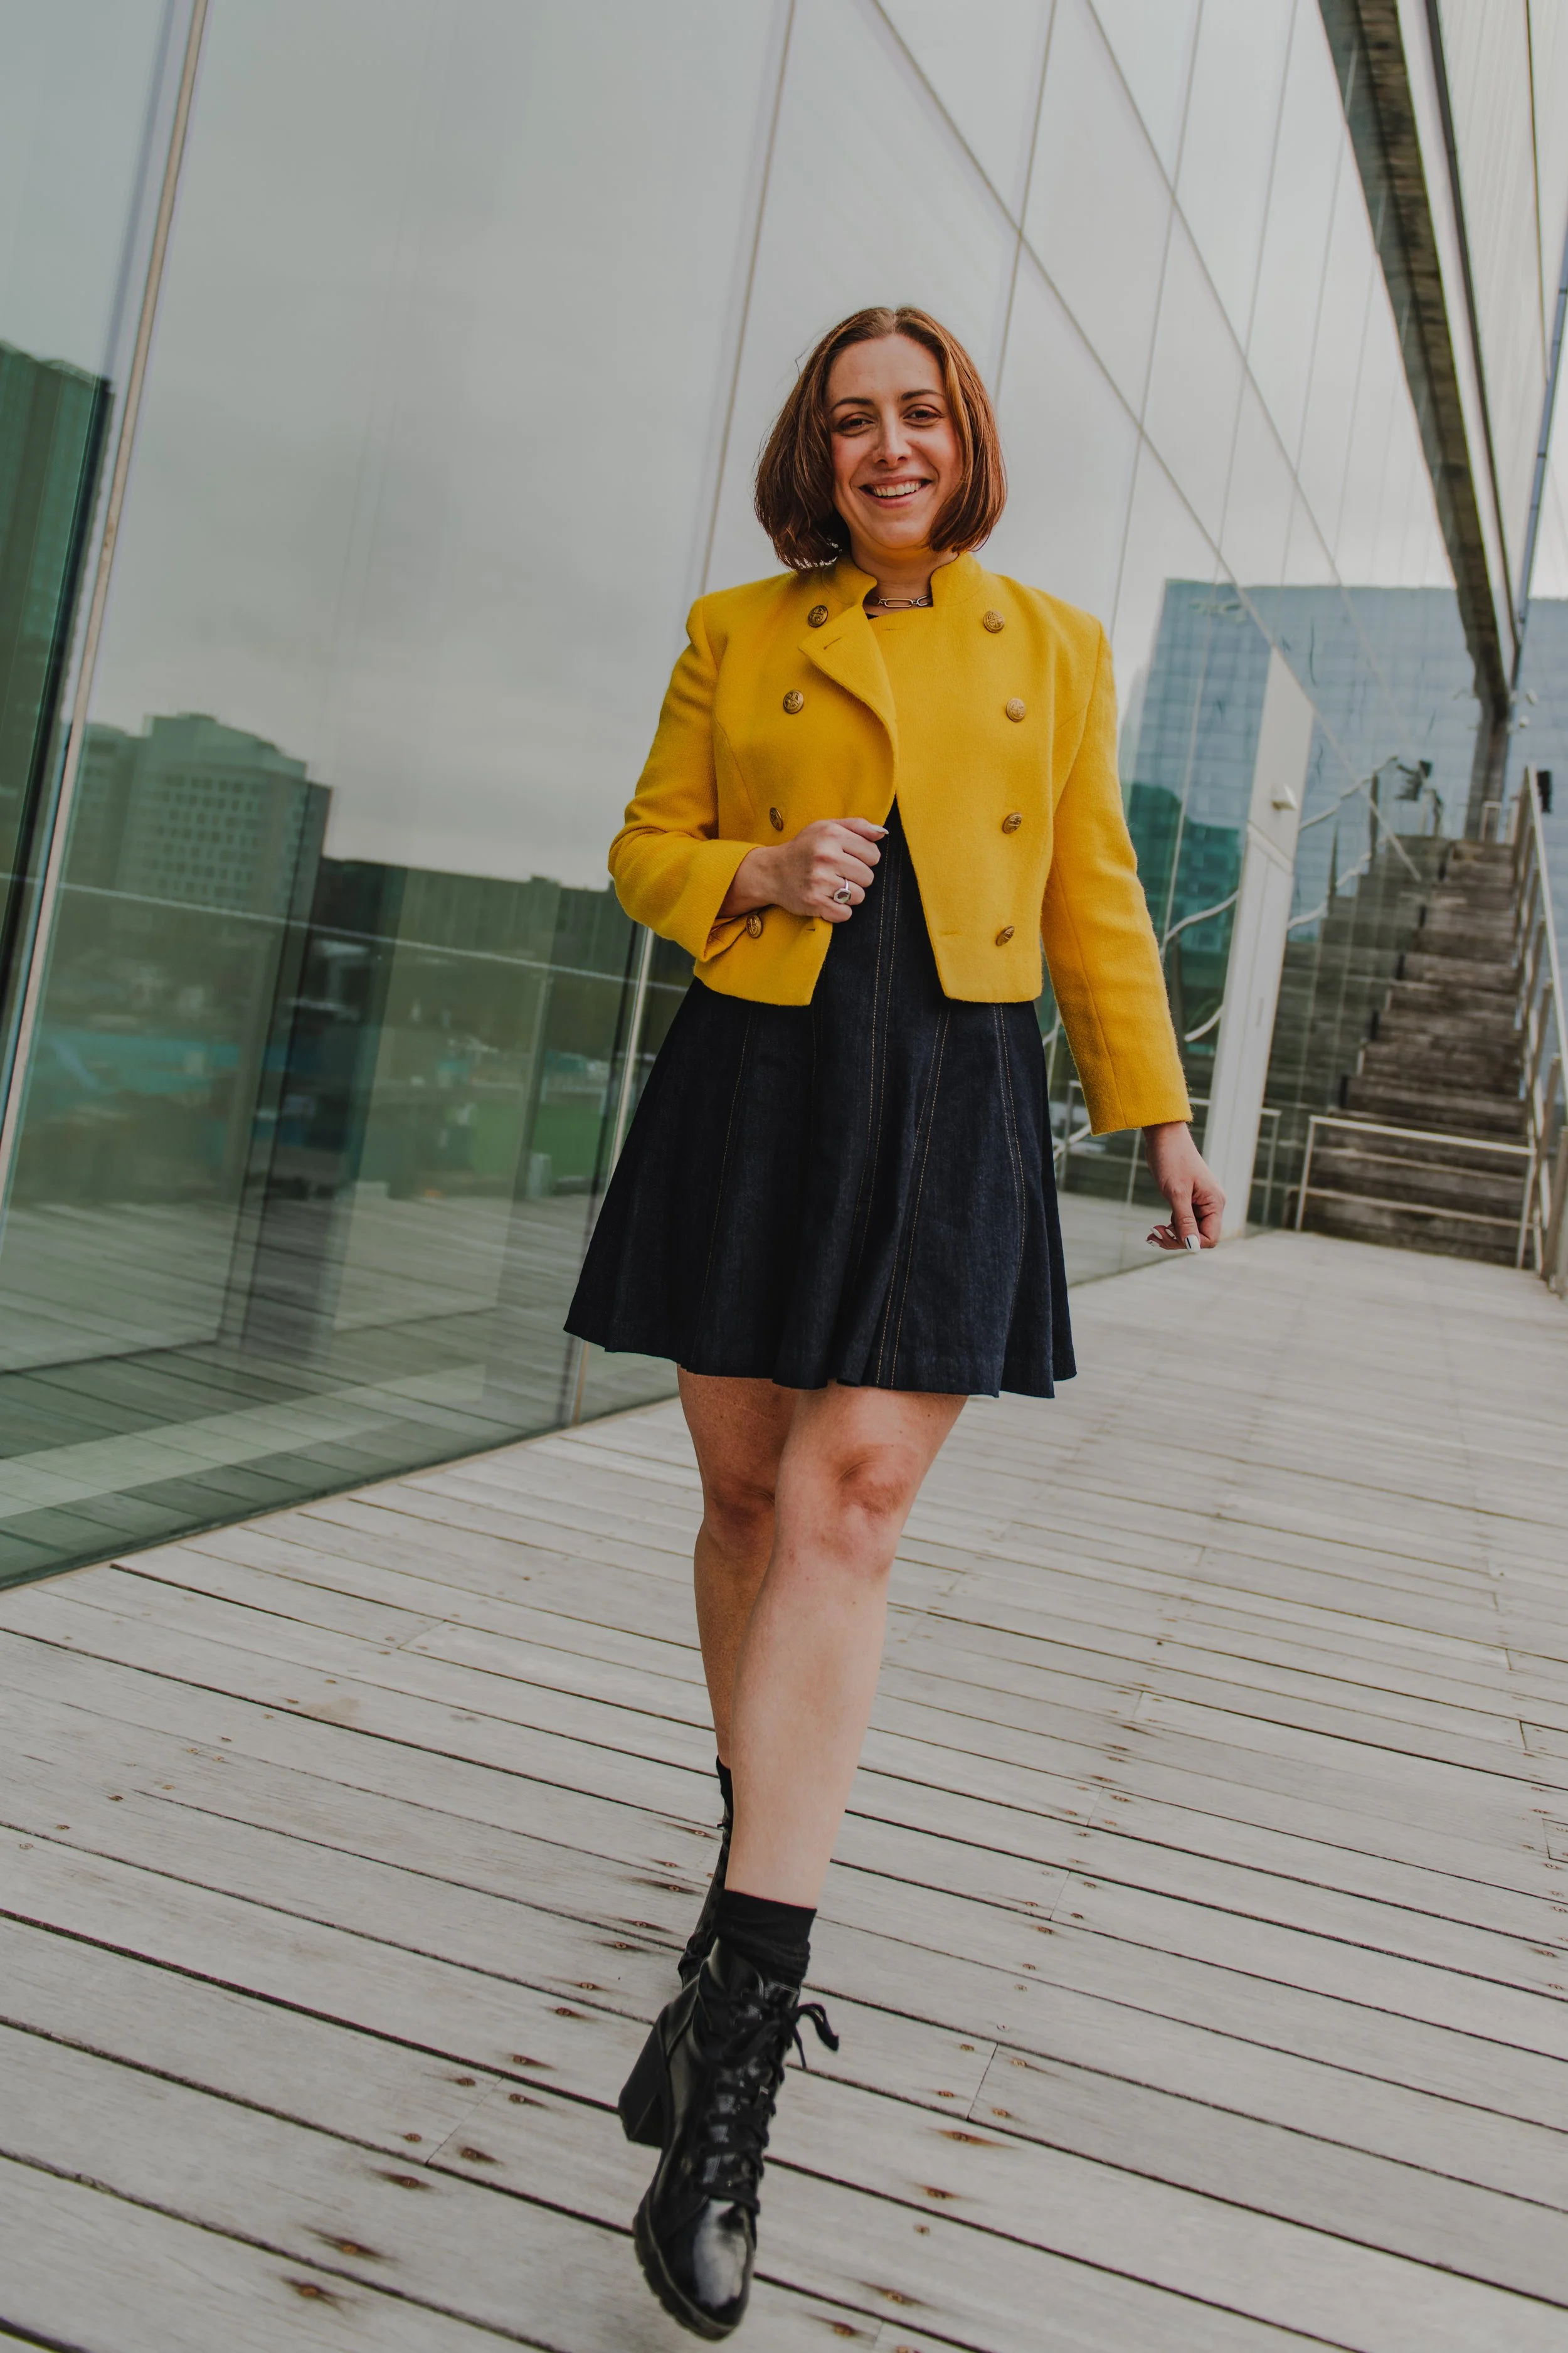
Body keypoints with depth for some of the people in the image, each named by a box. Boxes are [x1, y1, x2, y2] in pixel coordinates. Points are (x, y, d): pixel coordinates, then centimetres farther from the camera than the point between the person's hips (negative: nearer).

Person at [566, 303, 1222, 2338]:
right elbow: (648, 853, 13)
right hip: (755, 1086, 2)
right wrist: (762, 870, -9)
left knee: (846, 1507, -12)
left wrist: (1160, 1118, 8)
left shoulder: (1053, 648, 12)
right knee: (746, 1496, 7)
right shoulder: (736, 633, 11)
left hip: (952, 1111, -1)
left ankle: (735, 2043, -11)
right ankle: (764, 1889, 31)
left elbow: (1093, 900, 13)